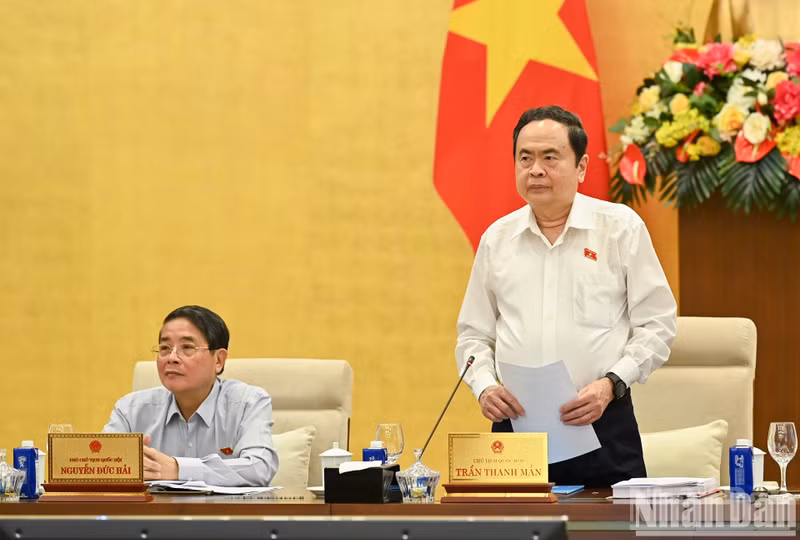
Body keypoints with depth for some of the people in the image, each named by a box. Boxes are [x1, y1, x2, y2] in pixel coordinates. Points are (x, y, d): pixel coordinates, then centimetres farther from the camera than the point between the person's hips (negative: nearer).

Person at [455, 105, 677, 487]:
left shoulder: (621, 227, 3)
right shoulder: (497, 238, 12)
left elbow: (657, 326, 2)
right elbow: (474, 334, 17)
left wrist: (611, 384, -11)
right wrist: (484, 386, -2)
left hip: (601, 425, -2)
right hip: (515, 423, 2)